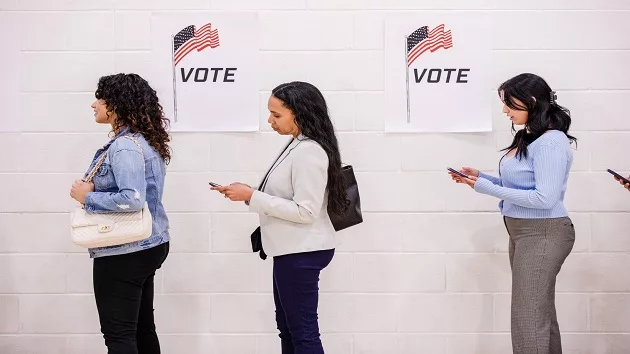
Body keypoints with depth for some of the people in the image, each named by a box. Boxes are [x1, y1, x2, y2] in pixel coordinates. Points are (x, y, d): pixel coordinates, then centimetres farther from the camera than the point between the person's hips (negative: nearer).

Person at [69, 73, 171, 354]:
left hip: (123, 253, -10)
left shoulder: (124, 147, -20)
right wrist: (94, 189, 4)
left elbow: (132, 200, -31)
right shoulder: (145, 141, 10)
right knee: (142, 328, 17)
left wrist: (87, 197, -18)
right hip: (147, 245, 10)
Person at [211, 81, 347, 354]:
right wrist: (248, 194, 1)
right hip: (294, 250, 11)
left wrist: (252, 196, -22)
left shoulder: (309, 152, -20)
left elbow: (305, 211, -24)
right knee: (288, 327, 18)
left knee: (303, 331, -2)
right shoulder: (298, 146, 11)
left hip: (302, 252, -11)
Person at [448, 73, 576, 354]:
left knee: (528, 319, -5)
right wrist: (480, 177, 3)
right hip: (522, 232, 10)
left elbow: (544, 198, -24)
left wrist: (486, 188, -21)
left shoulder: (551, 142, -18)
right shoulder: (528, 137, 10)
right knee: (540, 314, 17)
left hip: (542, 234, -10)